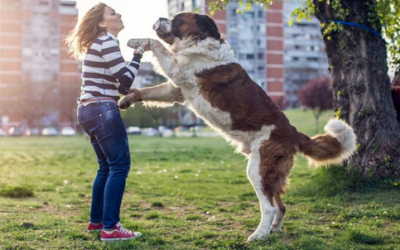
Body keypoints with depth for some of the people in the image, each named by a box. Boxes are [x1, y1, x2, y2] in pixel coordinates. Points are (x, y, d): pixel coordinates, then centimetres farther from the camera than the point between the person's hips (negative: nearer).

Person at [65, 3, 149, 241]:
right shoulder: (107, 41, -9)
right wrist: (139, 53, -4)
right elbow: (125, 80, -12)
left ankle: (97, 220, 24)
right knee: (120, 165, -10)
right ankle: (110, 228, -11)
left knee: (107, 166, 17)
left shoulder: (99, 43, 21)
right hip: (102, 110, -10)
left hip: (89, 111, 10)